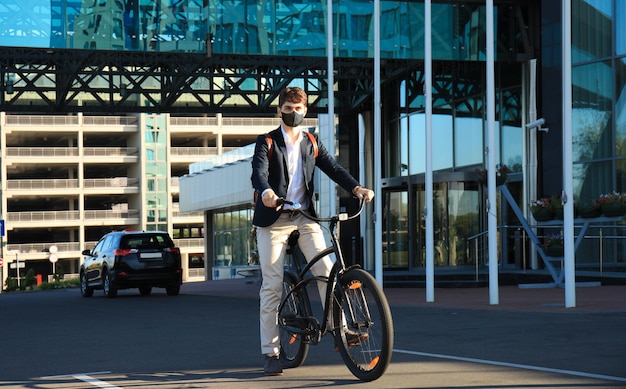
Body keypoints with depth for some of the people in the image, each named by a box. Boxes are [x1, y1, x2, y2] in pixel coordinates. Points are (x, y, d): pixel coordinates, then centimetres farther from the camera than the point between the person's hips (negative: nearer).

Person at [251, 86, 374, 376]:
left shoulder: (312, 144, 12)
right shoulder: (267, 142, 1)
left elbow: (333, 168, 0)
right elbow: (259, 172, -16)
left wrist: (357, 188, -19)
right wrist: (266, 193, -39)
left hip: (305, 218, 3)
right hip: (273, 220, -3)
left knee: (326, 270, -15)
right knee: (272, 285, -3)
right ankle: (270, 352, 2)